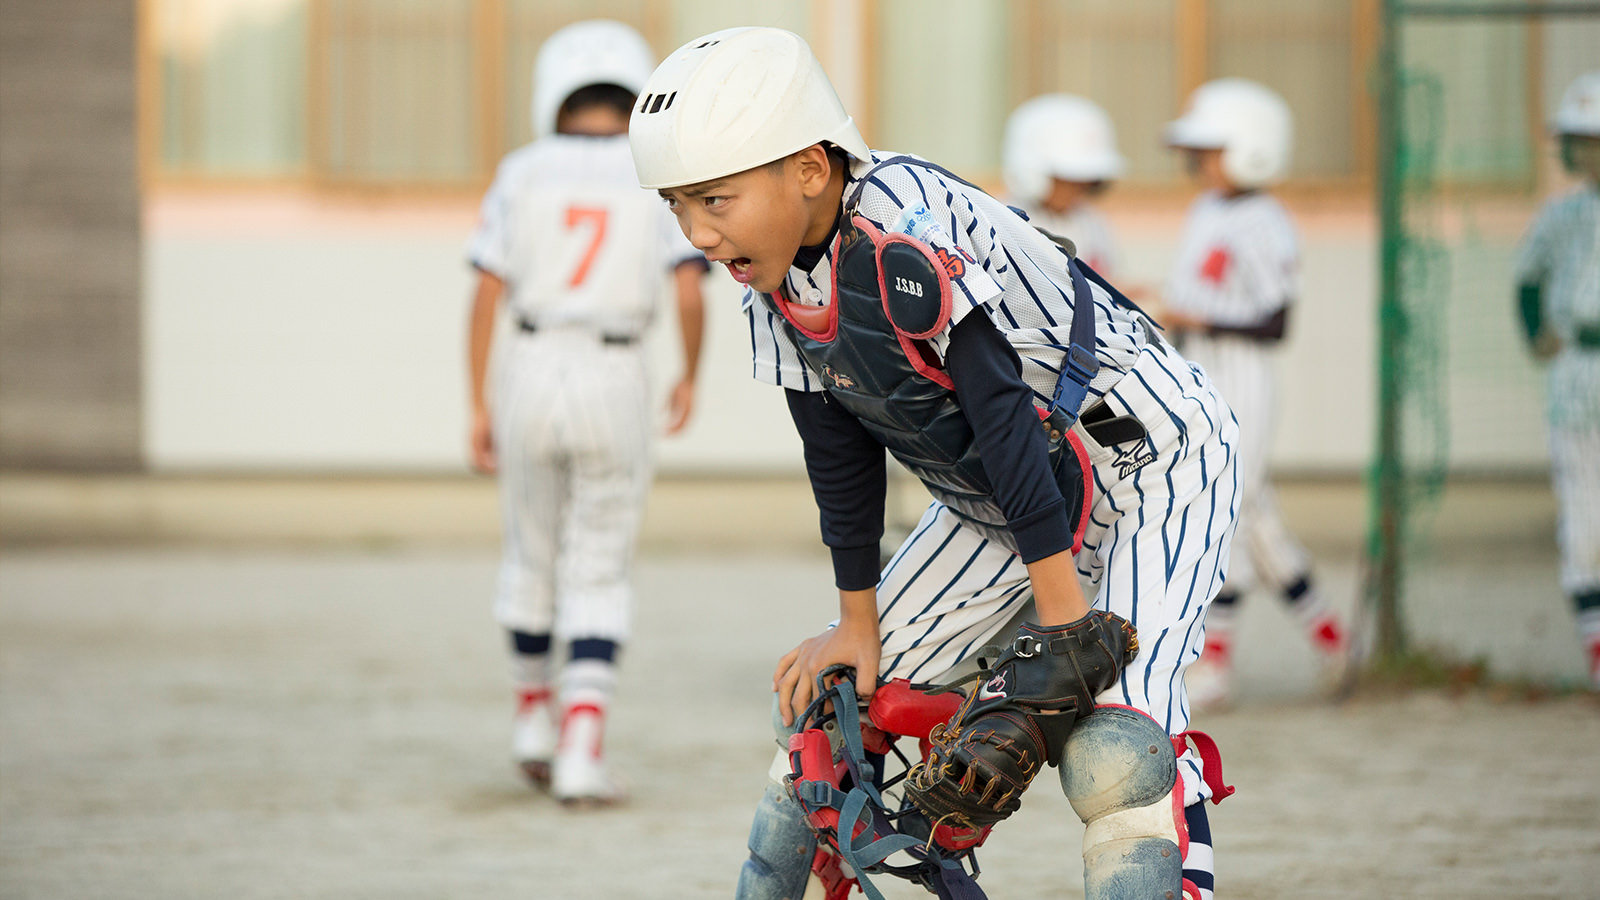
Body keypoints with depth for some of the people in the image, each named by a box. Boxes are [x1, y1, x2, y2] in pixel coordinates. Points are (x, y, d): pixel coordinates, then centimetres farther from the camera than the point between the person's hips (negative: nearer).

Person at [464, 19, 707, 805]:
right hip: (615, 385, -1)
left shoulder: (523, 174, 2)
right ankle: (581, 752, -10)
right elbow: (690, 289, -10)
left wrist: (478, 408, 2)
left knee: (533, 554, 22)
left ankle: (534, 717, 34)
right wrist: (691, 377, 7)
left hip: (530, 372, 1)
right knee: (598, 578, 4)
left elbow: (486, 295, -2)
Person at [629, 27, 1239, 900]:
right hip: (995, 499, 8)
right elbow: (841, 454, 3)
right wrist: (856, 618, 5)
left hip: (1150, 464, -8)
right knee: (825, 693, 6)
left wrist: (1060, 617, -30)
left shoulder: (906, 231, -32)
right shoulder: (775, 277, -7)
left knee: (1113, 732, -27)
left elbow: (1004, 412, -32)